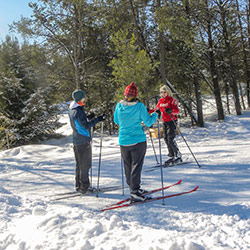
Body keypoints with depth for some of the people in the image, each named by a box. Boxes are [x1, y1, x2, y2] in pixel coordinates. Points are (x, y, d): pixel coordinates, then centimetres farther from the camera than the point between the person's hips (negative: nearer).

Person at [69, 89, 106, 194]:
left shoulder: (71, 110, 9)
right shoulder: (78, 111, -20)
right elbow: (86, 126, -22)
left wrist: (88, 117, 12)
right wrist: (97, 119, -20)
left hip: (76, 140, 9)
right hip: (83, 140, -9)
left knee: (79, 164, 16)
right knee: (85, 165, -2)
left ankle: (78, 185, 24)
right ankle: (84, 187, 3)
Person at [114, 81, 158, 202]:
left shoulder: (119, 105, -2)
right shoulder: (139, 106, -12)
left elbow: (116, 121, 12)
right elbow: (148, 122, -6)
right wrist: (155, 115, 11)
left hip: (123, 141, 4)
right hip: (138, 141, -4)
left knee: (128, 166, 14)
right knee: (136, 166, 1)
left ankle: (134, 188, 25)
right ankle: (134, 192, -2)